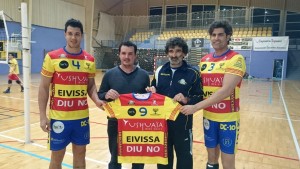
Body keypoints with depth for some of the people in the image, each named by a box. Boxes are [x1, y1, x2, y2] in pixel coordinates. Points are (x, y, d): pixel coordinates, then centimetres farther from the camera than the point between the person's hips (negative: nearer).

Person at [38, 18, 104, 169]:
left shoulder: (90, 60, 3)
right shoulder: (52, 57, -6)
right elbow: (43, 88, -3)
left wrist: (96, 100, -9)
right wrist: (42, 116, -7)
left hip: (82, 116, 3)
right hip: (58, 117, -3)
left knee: (80, 153, 16)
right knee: (57, 156, 11)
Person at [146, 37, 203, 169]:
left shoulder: (192, 73, -7)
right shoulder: (159, 71, 5)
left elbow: (200, 98, -7)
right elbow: (154, 92, 13)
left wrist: (186, 100, -25)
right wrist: (151, 91, -8)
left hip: (182, 123, -3)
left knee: (184, 157, 11)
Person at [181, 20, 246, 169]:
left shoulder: (236, 59, -13)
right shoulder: (204, 60, 6)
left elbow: (225, 91, -24)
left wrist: (195, 107, -27)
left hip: (228, 118, -5)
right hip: (208, 116, 5)